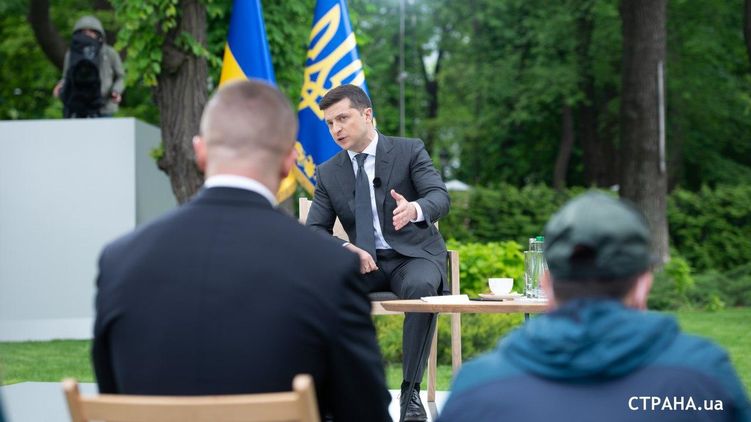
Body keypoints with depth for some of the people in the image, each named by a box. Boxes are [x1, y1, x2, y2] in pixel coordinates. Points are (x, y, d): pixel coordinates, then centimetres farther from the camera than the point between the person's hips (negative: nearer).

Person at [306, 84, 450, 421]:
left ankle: (410, 391, -29)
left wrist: (415, 209, -40)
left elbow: (440, 198, -14)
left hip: (415, 255, -3)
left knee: (420, 288, -38)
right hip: (366, 262, 3)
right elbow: (314, 230, 4)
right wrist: (346, 248, -19)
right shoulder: (328, 173, 8)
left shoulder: (410, 150, -1)